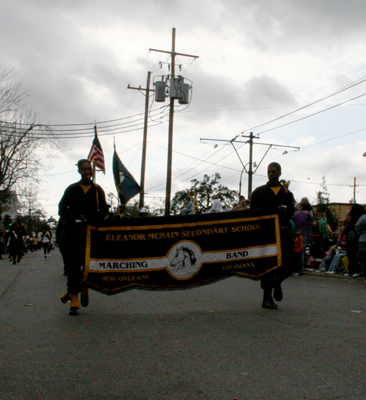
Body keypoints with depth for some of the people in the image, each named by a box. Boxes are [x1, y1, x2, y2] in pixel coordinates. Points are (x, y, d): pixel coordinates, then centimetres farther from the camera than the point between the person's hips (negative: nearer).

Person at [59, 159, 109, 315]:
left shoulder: (98, 190, 10)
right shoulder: (72, 189, 10)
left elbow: (104, 211, 8)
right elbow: (62, 210, 8)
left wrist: (89, 219, -7)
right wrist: (76, 218, -7)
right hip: (73, 233, 0)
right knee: (73, 265, -3)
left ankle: (84, 288, 26)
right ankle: (74, 298, 1)